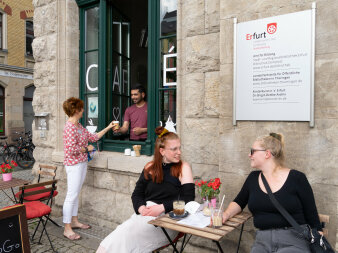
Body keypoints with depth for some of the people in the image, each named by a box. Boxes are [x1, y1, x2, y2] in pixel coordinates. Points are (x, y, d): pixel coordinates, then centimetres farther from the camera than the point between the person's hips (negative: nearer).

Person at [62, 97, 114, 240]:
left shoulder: (79, 126, 12)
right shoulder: (70, 127, -18)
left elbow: (93, 137, 16)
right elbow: (71, 149, -24)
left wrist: (108, 127, 18)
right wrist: (86, 149, -11)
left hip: (82, 163, 9)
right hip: (74, 164, -9)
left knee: (76, 194, 17)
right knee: (72, 195, -4)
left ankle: (74, 221, 29)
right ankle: (67, 229, 4)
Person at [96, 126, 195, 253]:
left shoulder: (183, 168, 1)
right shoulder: (150, 167, 12)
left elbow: (188, 198, -7)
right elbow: (137, 194, 13)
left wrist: (162, 208, -15)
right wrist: (141, 208, -8)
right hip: (144, 214, 3)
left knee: (129, 234, -26)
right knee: (122, 231, -25)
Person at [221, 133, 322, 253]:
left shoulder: (296, 178, -3)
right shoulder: (253, 178, 9)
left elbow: (313, 219, -1)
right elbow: (239, 202, 19)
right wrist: (226, 215, 1)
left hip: (294, 241, -3)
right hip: (262, 241, 3)